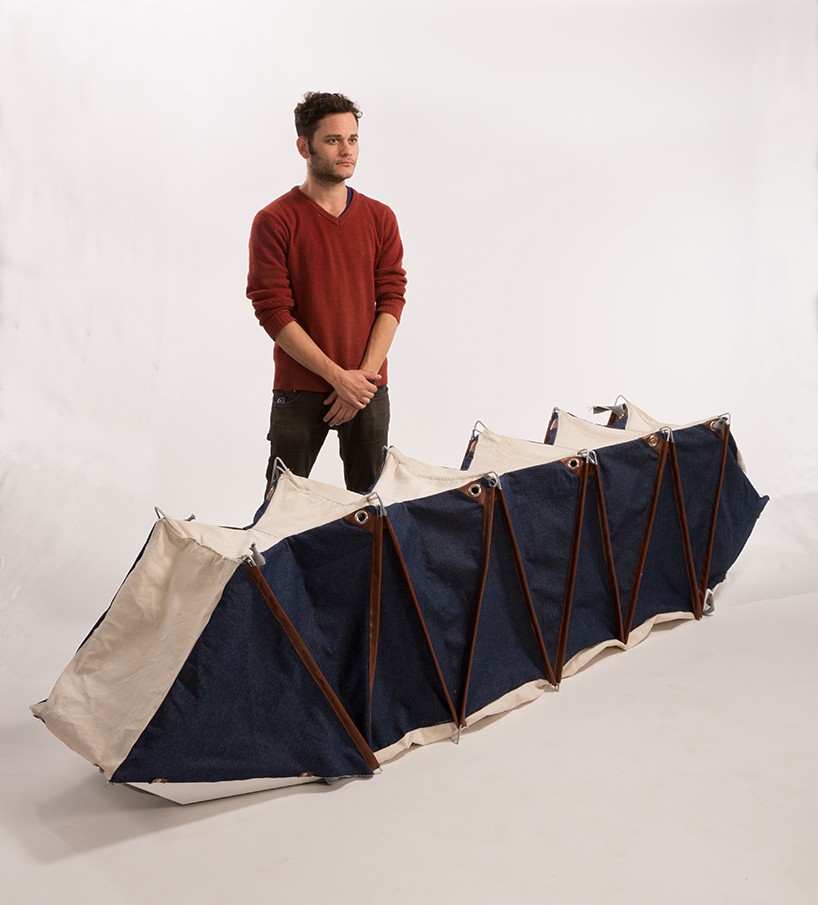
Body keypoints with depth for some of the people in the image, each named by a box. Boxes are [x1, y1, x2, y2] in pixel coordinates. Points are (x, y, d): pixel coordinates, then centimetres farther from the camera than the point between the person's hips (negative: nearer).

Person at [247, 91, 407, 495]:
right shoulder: (275, 221, -5)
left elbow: (391, 301, 3)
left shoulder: (380, 218, 7)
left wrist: (363, 376, -9)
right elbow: (273, 312, -10)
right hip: (300, 390, -3)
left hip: (369, 388, 3)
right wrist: (337, 376, -14)